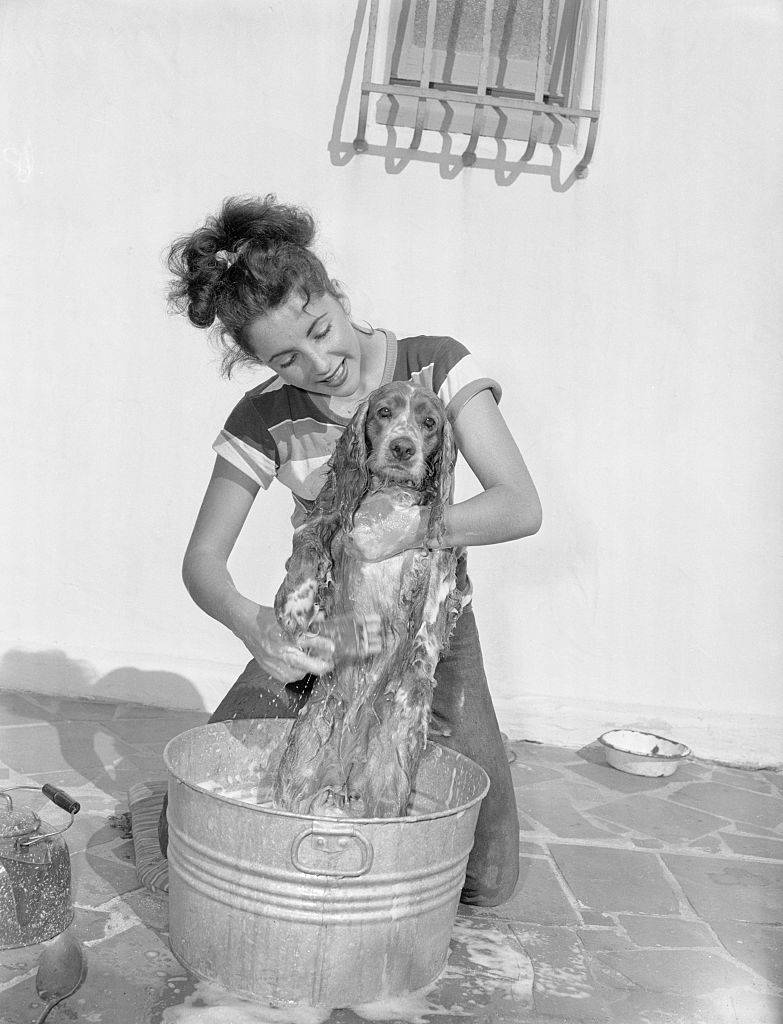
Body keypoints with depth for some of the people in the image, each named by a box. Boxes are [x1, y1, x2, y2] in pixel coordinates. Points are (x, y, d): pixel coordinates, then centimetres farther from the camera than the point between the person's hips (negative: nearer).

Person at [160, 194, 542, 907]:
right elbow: (203, 560, -10)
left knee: (486, 880, -7)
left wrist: (415, 527, -41)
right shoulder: (265, 419, -9)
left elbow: (521, 507, -22)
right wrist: (253, 625, -33)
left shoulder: (435, 367, -13)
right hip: (315, 633, 2)